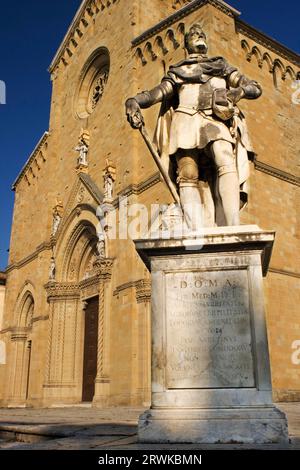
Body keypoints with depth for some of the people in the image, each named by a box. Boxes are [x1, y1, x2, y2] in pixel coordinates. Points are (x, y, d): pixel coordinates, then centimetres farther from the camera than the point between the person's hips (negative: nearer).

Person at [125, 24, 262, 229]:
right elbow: (158, 92, 14)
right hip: (186, 121, 1)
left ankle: (232, 230, -42)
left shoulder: (222, 65, 31)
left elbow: (255, 88, 21)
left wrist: (238, 91, -3)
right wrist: (134, 101, -7)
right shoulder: (177, 71, 30)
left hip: (217, 119, 0)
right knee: (189, 176, -21)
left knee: (227, 164, -29)